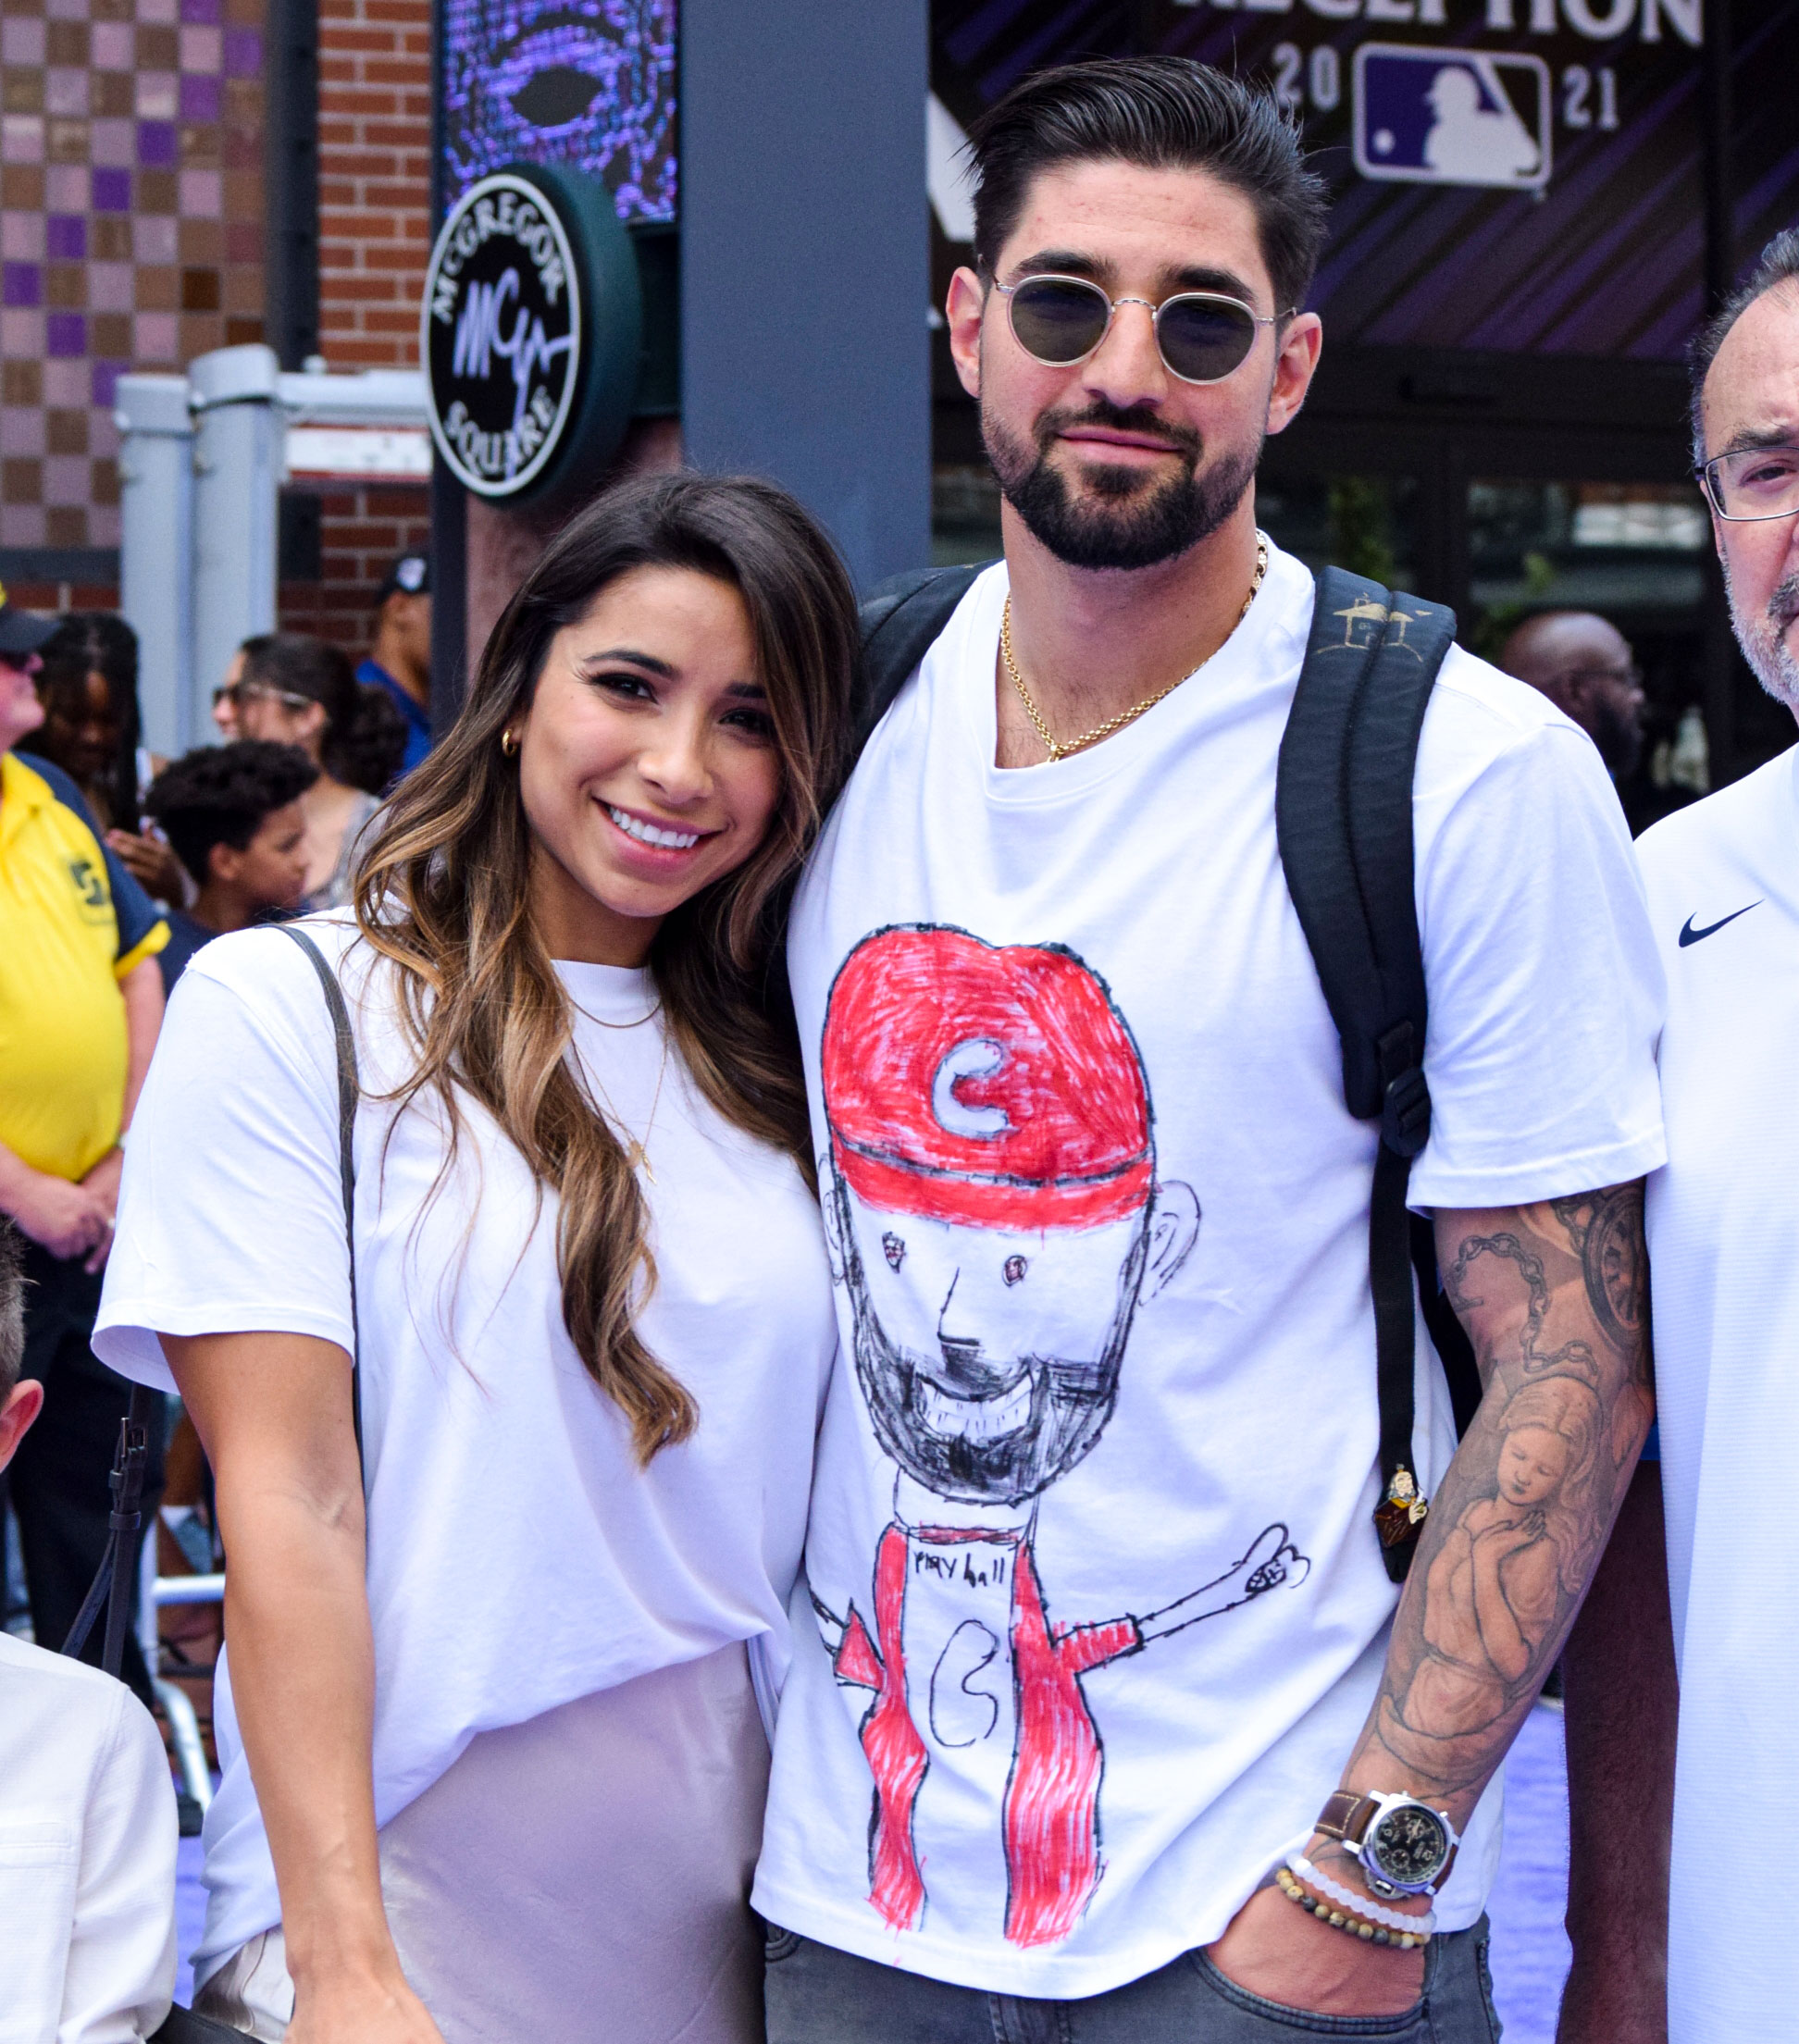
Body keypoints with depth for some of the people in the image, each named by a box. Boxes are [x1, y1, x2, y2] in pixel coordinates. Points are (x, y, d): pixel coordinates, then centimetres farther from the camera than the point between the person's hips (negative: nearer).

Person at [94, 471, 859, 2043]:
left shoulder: (781, 1062, 9)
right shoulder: (282, 1009, -6)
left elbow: (831, 1479, 10)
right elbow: (288, 1500, -12)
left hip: (737, 1889, 5)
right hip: (420, 1881, -4)